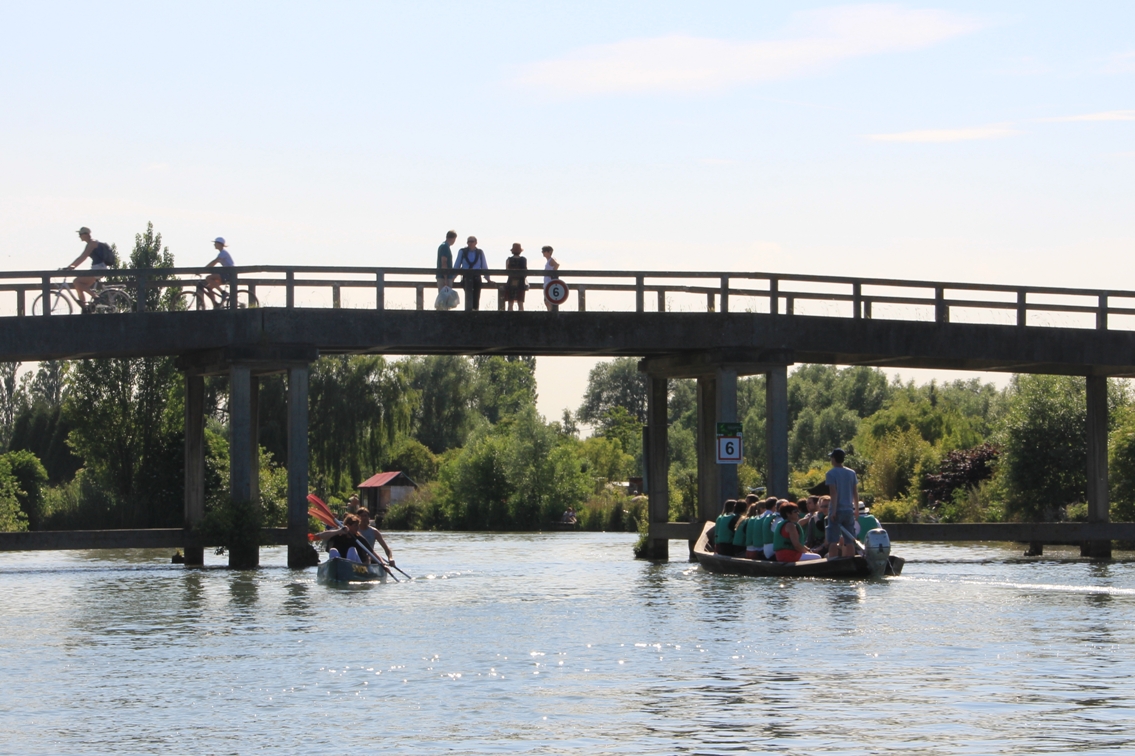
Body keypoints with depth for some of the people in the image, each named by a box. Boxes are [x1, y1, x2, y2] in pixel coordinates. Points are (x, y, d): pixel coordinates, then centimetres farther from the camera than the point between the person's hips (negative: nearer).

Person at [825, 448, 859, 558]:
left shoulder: (831, 473, -7)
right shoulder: (851, 473, 8)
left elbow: (834, 493, -14)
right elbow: (855, 492, 8)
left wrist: (833, 510, -15)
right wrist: (856, 508, 17)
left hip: (837, 511, -5)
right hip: (849, 510, 5)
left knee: (833, 541, -5)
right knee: (849, 540, 7)